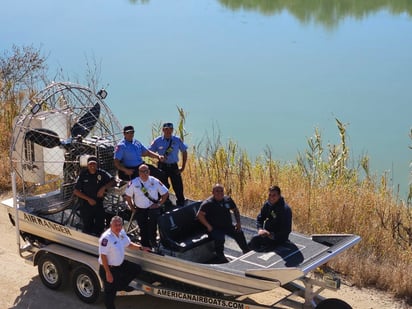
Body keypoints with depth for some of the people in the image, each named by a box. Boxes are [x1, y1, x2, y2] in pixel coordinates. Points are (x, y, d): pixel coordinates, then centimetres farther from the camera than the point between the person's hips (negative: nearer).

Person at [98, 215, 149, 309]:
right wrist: (108, 273, -25)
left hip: (120, 264, 8)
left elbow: (128, 244, 16)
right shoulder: (106, 238, -28)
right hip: (109, 268, -8)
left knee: (137, 269, 13)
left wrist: (140, 247, 1)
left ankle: (121, 286, 26)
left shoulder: (122, 233, -2)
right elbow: (103, 256, -26)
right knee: (110, 292, 6)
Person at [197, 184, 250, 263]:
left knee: (239, 233, -7)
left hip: (228, 226, 6)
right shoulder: (208, 203, -13)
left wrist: (238, 223, 7)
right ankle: (220, 257, -12)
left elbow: (235, 210, 19)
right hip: (215, 229, -6)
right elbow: (199, 215, -18)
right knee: (220, 238, -32)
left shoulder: (227, 199, 5)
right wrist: (208, 226, -20)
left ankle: (246, 251, 15)